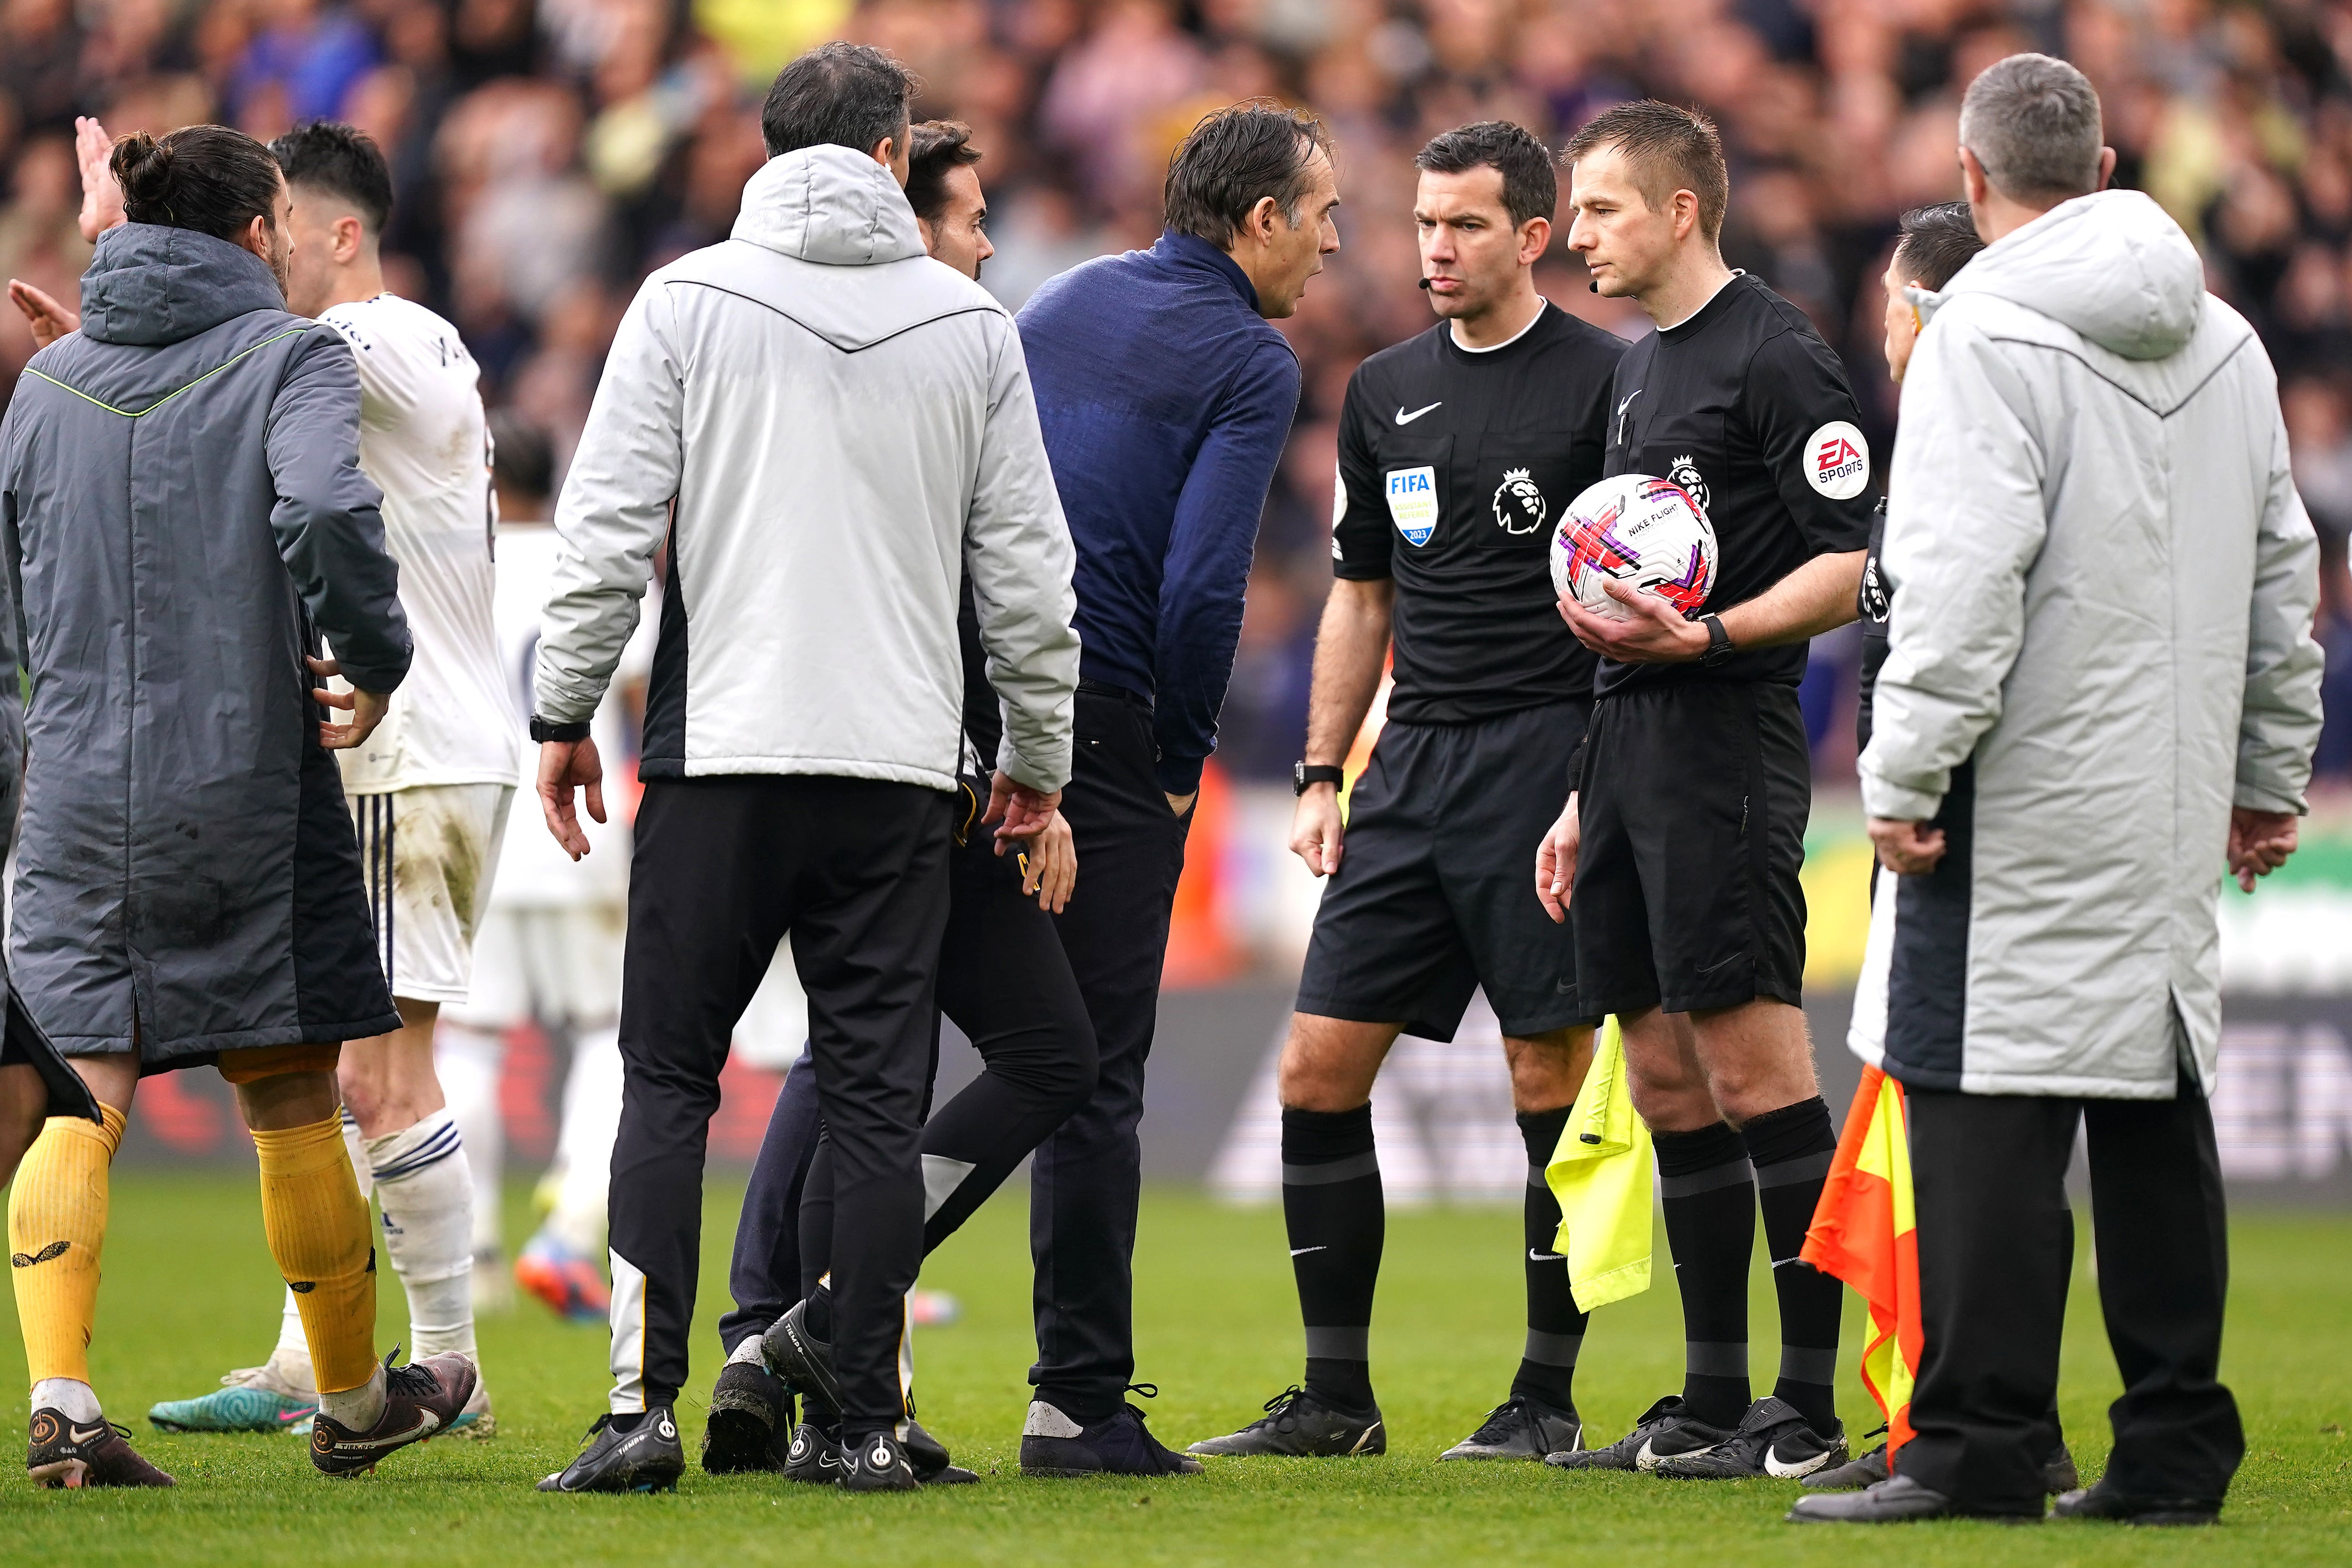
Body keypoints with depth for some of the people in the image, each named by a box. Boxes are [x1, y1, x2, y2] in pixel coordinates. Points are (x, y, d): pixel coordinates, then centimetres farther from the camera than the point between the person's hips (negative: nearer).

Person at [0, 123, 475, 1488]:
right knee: (293, 1104, 9)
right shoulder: (287, 358, -5)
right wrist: (375, 660, -9)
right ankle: (352, 1400, 23)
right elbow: (323, 513, -24)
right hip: (248, 779, -3)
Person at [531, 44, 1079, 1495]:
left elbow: (610, 529, -3)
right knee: (877, 1096, 4)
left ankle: (646, 1402, -5)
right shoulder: (971, 324, 6)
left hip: (718, 756, -1)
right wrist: (1038, 758, 18)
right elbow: (1027, 561, 8)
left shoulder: (685, 303, 1)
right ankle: (871, 1421, 2)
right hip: (899, 772, 1)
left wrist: (566, 713, 7)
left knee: (671, 1078, 5)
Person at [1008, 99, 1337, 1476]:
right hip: (1095, 735, -6)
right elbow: (1204, 586, -16)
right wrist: (1182, 765, -4)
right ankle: (1082, 1404, 2)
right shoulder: (1250, 361, -6)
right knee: (1094, 1077, 0)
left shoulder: (1072, 300, 15)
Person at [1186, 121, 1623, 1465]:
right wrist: (1321, 777, 15)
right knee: (1319, 1069, 2)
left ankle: (1549, 1395, 6)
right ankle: (1337, 1396, 9)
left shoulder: (1602, 381, -4)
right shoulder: (1388, 391, 14)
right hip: (1412, 768, 6)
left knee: (1552, 1082, -3)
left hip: (1545, 756, -6)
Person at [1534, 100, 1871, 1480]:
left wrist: (1705, 637, -24)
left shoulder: (1776, 355, -8)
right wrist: (1586, 798, 22)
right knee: (1668, 1081, 8)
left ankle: (1811, 1409, -8)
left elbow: (1853, 566, -13)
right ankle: (1712, 1406, 12)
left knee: (1756, 1070, -10)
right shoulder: (1642, 369, 20)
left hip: (1726, 746, -9)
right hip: (1630, 746, 9)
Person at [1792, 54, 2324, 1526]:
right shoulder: (2225, 341, 13)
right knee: (2159, 1103, 10)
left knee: (1985, 1103, -5)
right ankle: (2176, 1448, 11)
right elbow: (2283, 569, 18)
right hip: (2170, 801, 7)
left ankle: (1979, 1447, -7)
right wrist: (2273, 770, 26)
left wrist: (1906, 773, -15)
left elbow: (1964, 577, -19)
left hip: (2023, 799, -7)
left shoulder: (1992, 333, -11)